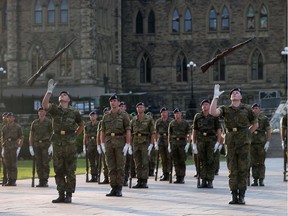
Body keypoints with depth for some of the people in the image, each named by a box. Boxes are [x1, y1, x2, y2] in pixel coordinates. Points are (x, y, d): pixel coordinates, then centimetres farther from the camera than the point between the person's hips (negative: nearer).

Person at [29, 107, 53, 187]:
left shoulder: (49, 122, 2)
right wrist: (30, 146, 4)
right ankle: (41, 181, 6)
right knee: (38, 164, 2)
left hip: (46, 144, -3)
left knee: (45, 163, -8)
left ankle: (45, 181, -5)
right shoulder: (34, 123, 11)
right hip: (36, 144, 3)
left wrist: (51, 146, -11)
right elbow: (31, 135, 12)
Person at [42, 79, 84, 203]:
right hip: (57, 144, 1)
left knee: (70, 172, -1)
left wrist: (74, 136, 9)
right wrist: (50, 90, -22)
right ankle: (61, 195, 13)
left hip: (70, 145, -1)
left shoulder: (74, 112, 5)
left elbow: (81, 125, 20)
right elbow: (44, 104, -17)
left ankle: (69, 195, 5)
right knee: (59, 171, 6)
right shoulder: (54, 109, 5)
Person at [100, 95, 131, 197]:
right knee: (111, 167, 4)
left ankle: (119, 188, 0)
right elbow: (102, 131, 13)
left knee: (120, 166, -3)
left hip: (120, 142, -4)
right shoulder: (106, 116, 13)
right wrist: (102, 144, 4)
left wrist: (127, 144, -11)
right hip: (109, 142, 4)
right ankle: (113, 188, 8)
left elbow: (128, 130, -3)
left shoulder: (124, 115, 2)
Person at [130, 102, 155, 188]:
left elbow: (153, 133, -2)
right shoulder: (133, 120, 11)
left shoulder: (149, 119, 1)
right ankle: (139, 182, 8)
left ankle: (144, 182, -5)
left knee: (145, 163, -7)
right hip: (136, 142, 3)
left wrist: (151, 144, -10)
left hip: (145, 143, -3)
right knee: (138, 164, 4)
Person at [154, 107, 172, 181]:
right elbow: (156, 132, 13)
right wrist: (156, 142, 8)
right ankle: (164, 174, 9)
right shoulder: (158, 121, 10)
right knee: (163, 159, 4)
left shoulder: (171, 121, 3)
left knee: (169, 158, -7)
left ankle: (168, 173, -5)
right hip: (161, 140, 3)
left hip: (169, 140, -3)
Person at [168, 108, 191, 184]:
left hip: (182, 142, -2)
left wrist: (187, 144, -7)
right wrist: (169, 145, 8)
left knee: (182, 161, -4)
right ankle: (178, 177, 6)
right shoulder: (172, 123, 10)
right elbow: (169, 134, 14)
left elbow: (189, 134, 3)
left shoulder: (185, 123, 4)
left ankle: (182, 177, 0)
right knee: (175, 162, 2)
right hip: (174, 143, 2)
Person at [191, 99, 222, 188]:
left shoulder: (214, 116, 2)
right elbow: (194, 131, 12)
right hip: (200, 141, 2)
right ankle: (203, 181, 7)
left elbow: (219, 130, 0)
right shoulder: (197, 116, 9)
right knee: (202, 161, 3)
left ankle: (210, 182, 1)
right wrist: (194, 144, 6)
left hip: (211, 140, -2)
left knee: (211, 161, -3)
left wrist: (218, 143, -10)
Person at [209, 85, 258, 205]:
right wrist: (216, 96, -15)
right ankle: (234, 196, 6)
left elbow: (255, 124, 19)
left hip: (244, 142, -1)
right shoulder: (225, 109, 6)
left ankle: (241, 196, 2)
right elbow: (213, 112, -15)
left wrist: (246, 134, 10)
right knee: (232, 170, 2)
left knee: (243, 170, -2)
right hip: (231, 143, 1)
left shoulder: (247, 109, 6)